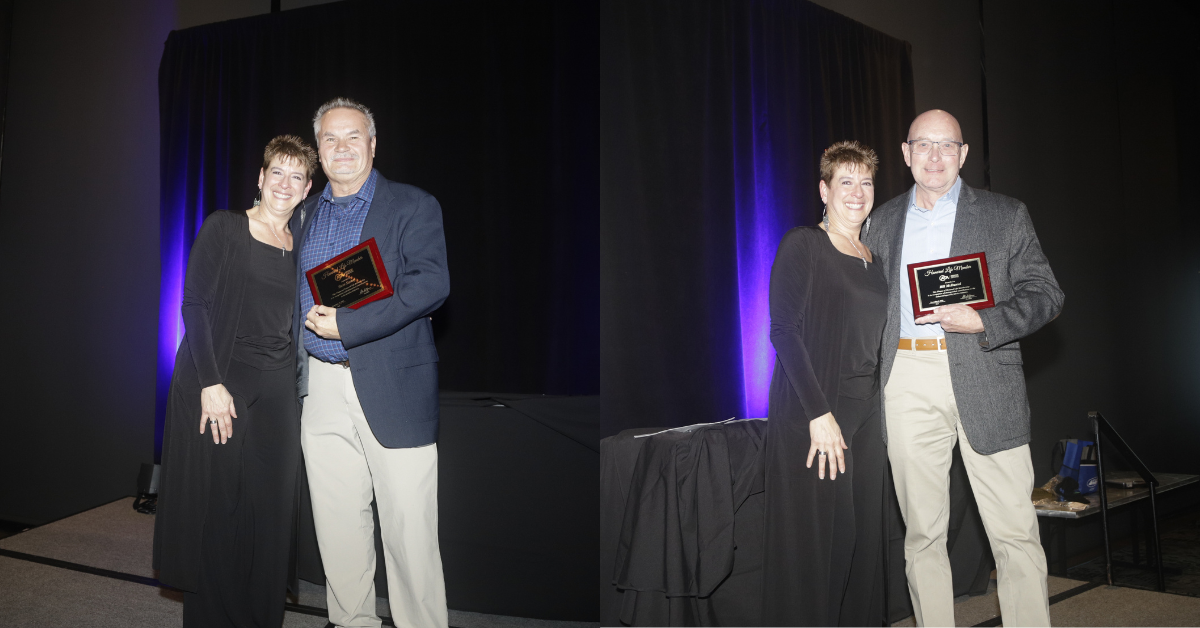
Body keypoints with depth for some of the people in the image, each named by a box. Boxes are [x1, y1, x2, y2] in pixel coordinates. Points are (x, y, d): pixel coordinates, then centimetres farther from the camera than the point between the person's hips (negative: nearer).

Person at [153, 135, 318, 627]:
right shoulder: (224, 228, 0)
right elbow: (194, 304, -7)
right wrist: (211, 383, -15)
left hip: (276, 392, 4)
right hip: (217, 386, -4)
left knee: (270, 513, 4)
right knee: (214, 512, 0)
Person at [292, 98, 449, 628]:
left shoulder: (413, 206, -1)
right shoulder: (303, 216, 17)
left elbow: (432, 283, -14)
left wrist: (347, 324, -18)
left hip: (392, 389, -5)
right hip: (321, 390, 5)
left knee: (408, 525, -2)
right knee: (336, 523, 11)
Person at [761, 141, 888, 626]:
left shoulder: (872, 259, 16)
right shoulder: (802, 245, -5)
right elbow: (783, 331, -14)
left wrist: (883, 413, 11)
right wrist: (819, 413, -19)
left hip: (866, 413, 7)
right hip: (811, 413, -7)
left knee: (863, 535, 9)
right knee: (814, 537, -3)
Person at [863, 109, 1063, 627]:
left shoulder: (1006, 215, 8)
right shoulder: (884, 220, 15)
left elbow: (1045, 293, 2)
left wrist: (983, 322, -12)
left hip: (984, 385, -2)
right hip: (908, 385, 2)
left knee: (1016, 535, -2)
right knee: (922, 534, 7)